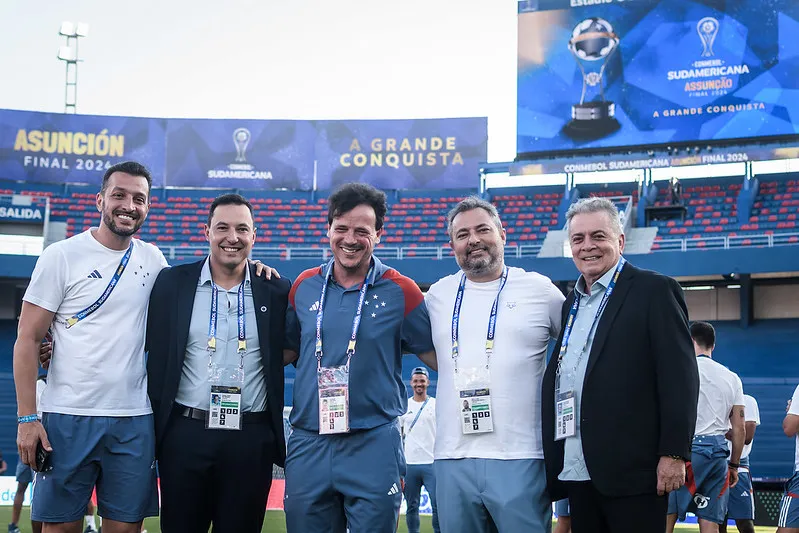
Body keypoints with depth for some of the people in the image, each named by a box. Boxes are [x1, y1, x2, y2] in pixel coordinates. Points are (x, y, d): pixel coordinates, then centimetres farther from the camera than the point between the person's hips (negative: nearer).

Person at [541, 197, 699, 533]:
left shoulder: (654, 291, -3)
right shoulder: (571, 303, 18)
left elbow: (680, 377, -9)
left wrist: (674, 454, -15)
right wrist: (553, 462, 13)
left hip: (633, 470, -7)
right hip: (578, 472, 7)